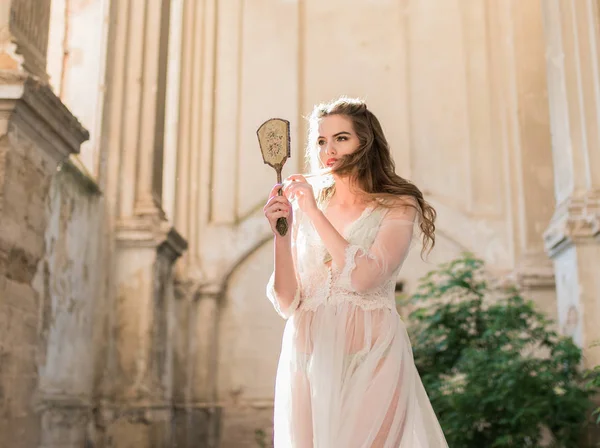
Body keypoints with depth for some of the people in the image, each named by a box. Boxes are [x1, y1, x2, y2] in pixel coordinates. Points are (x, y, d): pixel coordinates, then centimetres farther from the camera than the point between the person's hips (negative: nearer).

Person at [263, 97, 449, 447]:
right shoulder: (302, 209, 6)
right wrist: (281, 233, -12)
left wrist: (314, 213, -14)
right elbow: (288, 304, 0)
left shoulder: (398, 208, -1)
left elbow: (364, 277, -19)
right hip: (310, 361, 3)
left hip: (371, 356, -3)